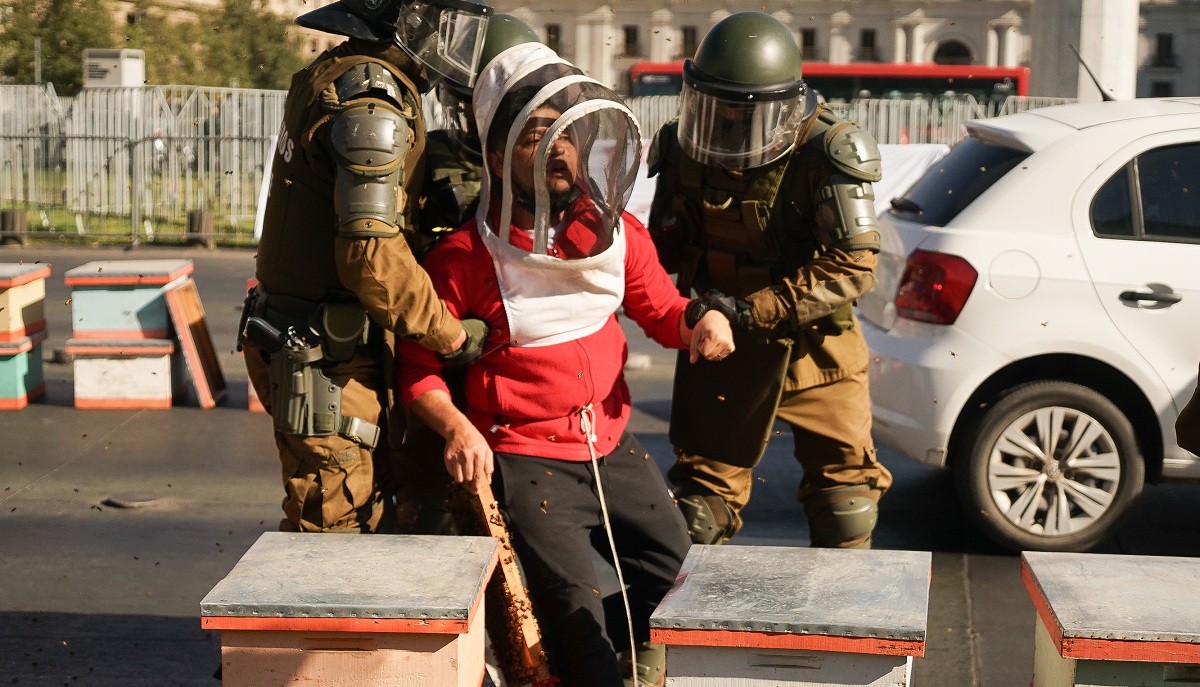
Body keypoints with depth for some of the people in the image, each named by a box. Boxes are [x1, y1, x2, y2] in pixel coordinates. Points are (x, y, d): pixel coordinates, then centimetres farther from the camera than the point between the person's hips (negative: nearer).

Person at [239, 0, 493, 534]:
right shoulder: (371, 101, -19)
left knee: (371, 519, 17)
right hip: (328, 364, -10)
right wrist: (451, 335, -17)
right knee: (335, 528, -3)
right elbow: (371, 254, -27)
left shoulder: (333, 74, 14)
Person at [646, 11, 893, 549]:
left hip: (813, 346, -3)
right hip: (719, 346, 3)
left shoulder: (822, 155, -21)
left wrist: (752, 310, -29)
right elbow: (664, 242, 8)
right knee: (702, 484, 8)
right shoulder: (685, 148, -6)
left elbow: (854, 265, -24)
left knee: (844, 484, 8)